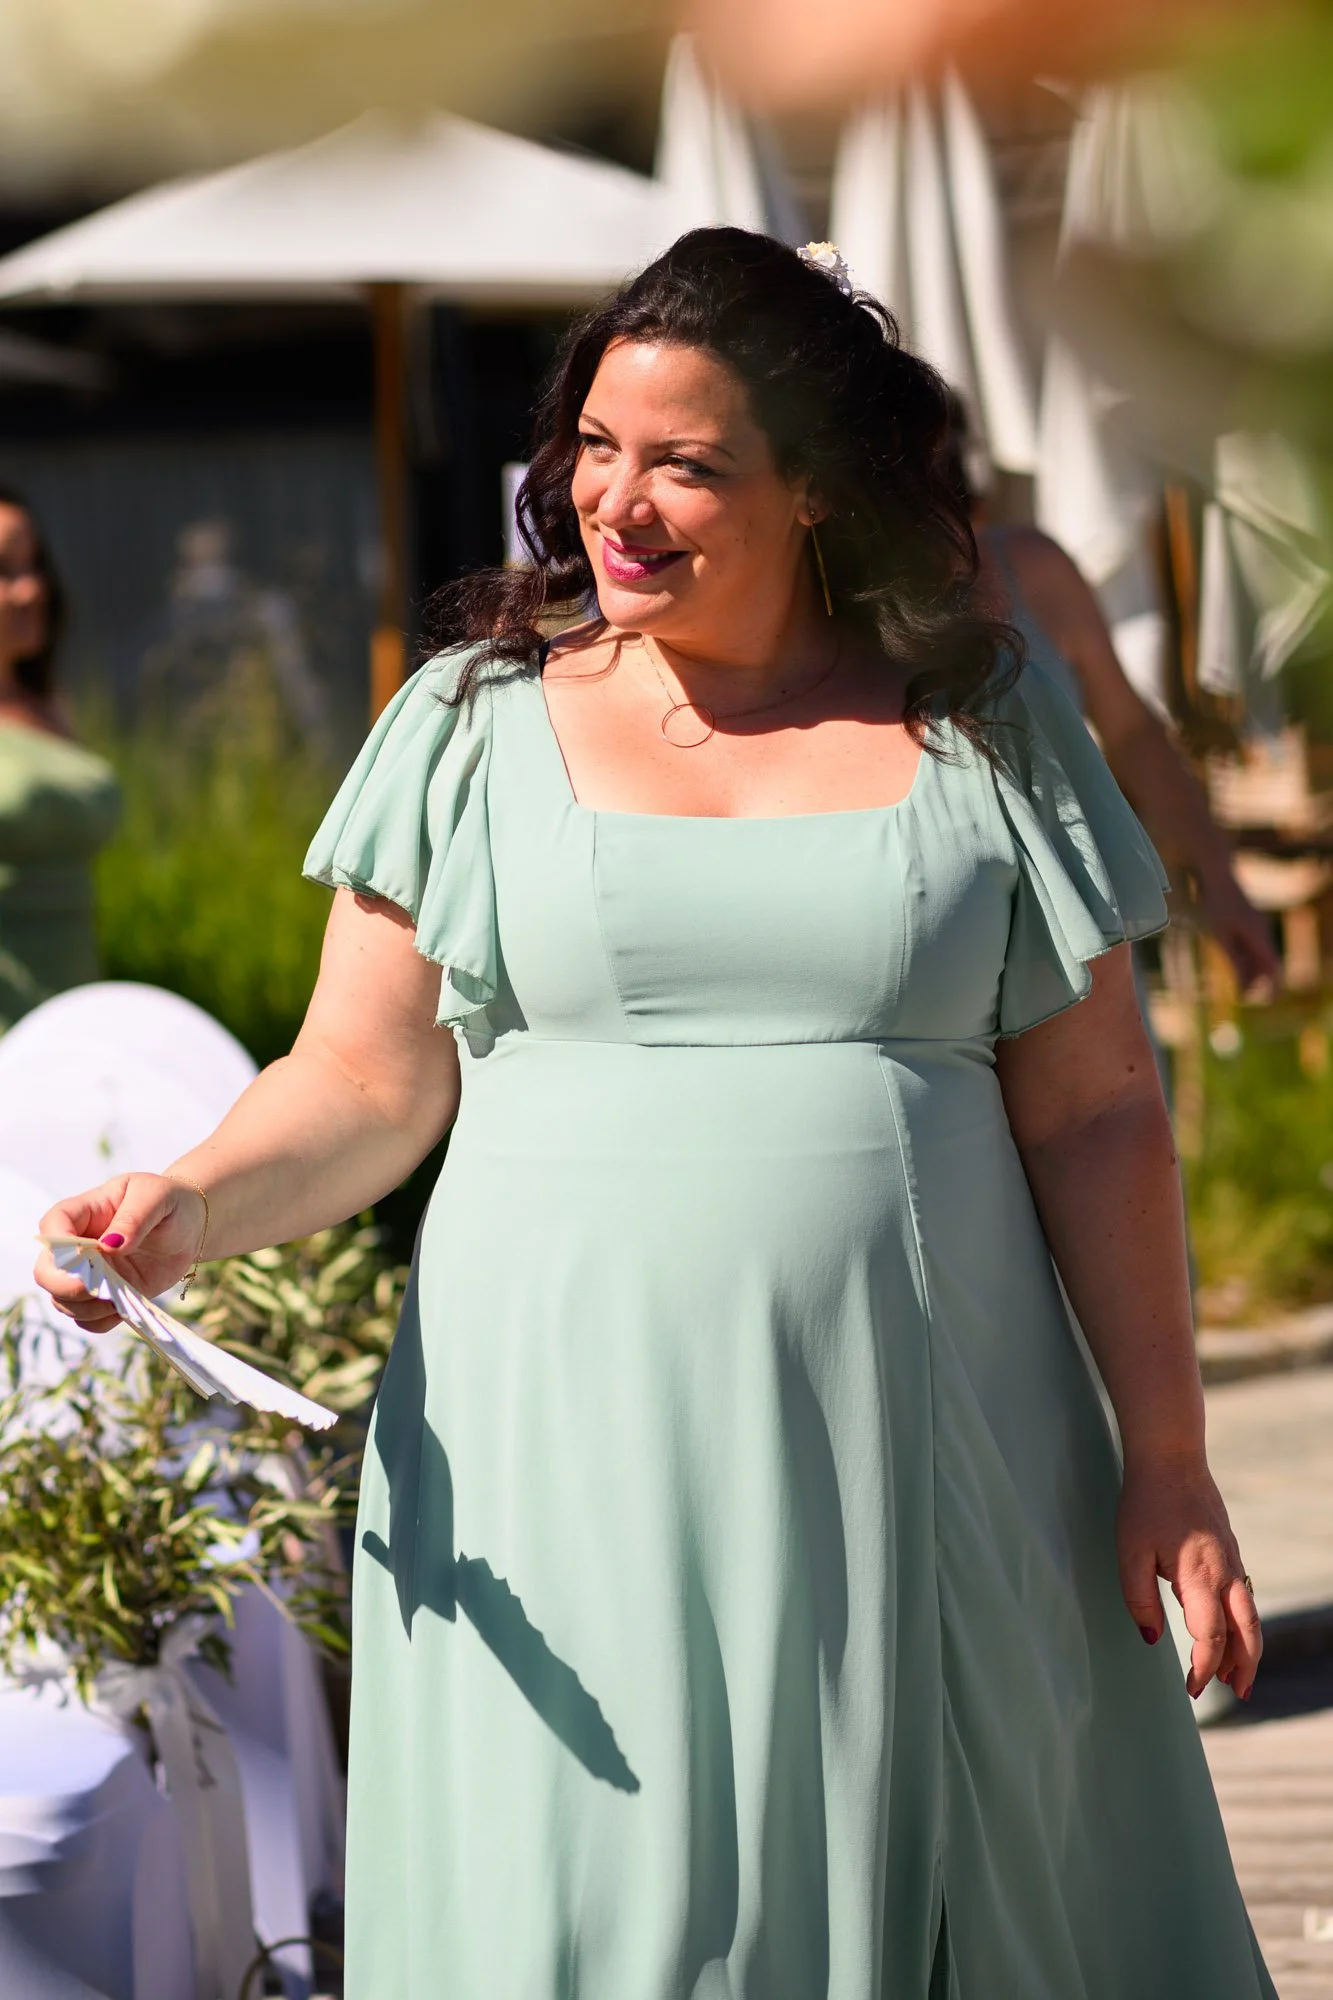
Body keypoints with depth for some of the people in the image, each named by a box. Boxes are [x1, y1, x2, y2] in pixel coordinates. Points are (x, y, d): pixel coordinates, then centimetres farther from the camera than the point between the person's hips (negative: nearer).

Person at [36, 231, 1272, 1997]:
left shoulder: (980, 729, 7)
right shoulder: (477, 725, 7)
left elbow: (1097, 1116, 7)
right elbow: (363, 1086, 6)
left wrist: (1168, 1456, 3)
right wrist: (194, 1208, -14)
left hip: (917, 1469, 1)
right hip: (568, 1472, 0)